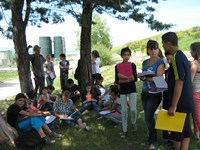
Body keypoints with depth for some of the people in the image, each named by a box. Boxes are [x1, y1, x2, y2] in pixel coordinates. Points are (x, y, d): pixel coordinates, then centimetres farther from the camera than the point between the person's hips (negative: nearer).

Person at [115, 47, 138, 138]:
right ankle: (124, 130, 17)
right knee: (124, 111, 5)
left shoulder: (132, 65, -2)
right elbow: (117, 81, -5)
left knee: (133, 109, -8)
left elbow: (135, 78, -10)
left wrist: (123, 77, -18)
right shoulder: (117, 66, 0)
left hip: (132, 89, -1)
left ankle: (133, 122, 23)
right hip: (122, 90, 1)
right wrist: (128, 78, -17)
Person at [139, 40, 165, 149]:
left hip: (155, 93, -6)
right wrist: (141, 77, -8)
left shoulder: (160, 62, -9)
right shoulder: (145, 62, 10)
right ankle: (151, 137, 28)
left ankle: (153, 141, 10)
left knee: (148, 117, -7)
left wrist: (145, 77, -17)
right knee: (148, 116, 12)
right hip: (144, 92, 6)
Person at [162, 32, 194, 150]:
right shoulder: (182, 56, 10)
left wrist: (173, 105, -22)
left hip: (180, 103, -9)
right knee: (185, 132, 14)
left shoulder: (176, 58, -19)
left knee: (177, 135, 3)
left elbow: (179, 83, -23)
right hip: (186, 102, 9)